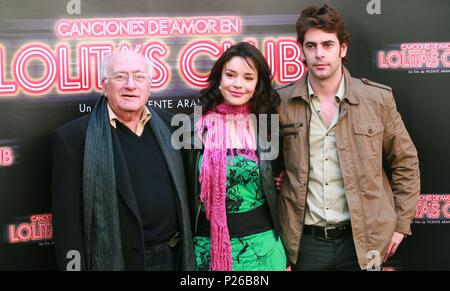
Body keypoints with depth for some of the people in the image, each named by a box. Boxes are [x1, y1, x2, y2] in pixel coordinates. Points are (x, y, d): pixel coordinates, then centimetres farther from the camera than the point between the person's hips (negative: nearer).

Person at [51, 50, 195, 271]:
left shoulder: (166, 125, 4)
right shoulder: (74, 136, -11)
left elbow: (182, 192, 10)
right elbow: (68, 222, -10)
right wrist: (74, 265, -11)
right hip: (115, 261, -4)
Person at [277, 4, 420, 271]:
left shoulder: (378, 98, -4)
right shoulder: (281, 102, -4)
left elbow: (405, 162, 5)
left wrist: (400, 223, 4)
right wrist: (276, 231, 4)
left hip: (362, 240, 0)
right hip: (305, 241, 0)